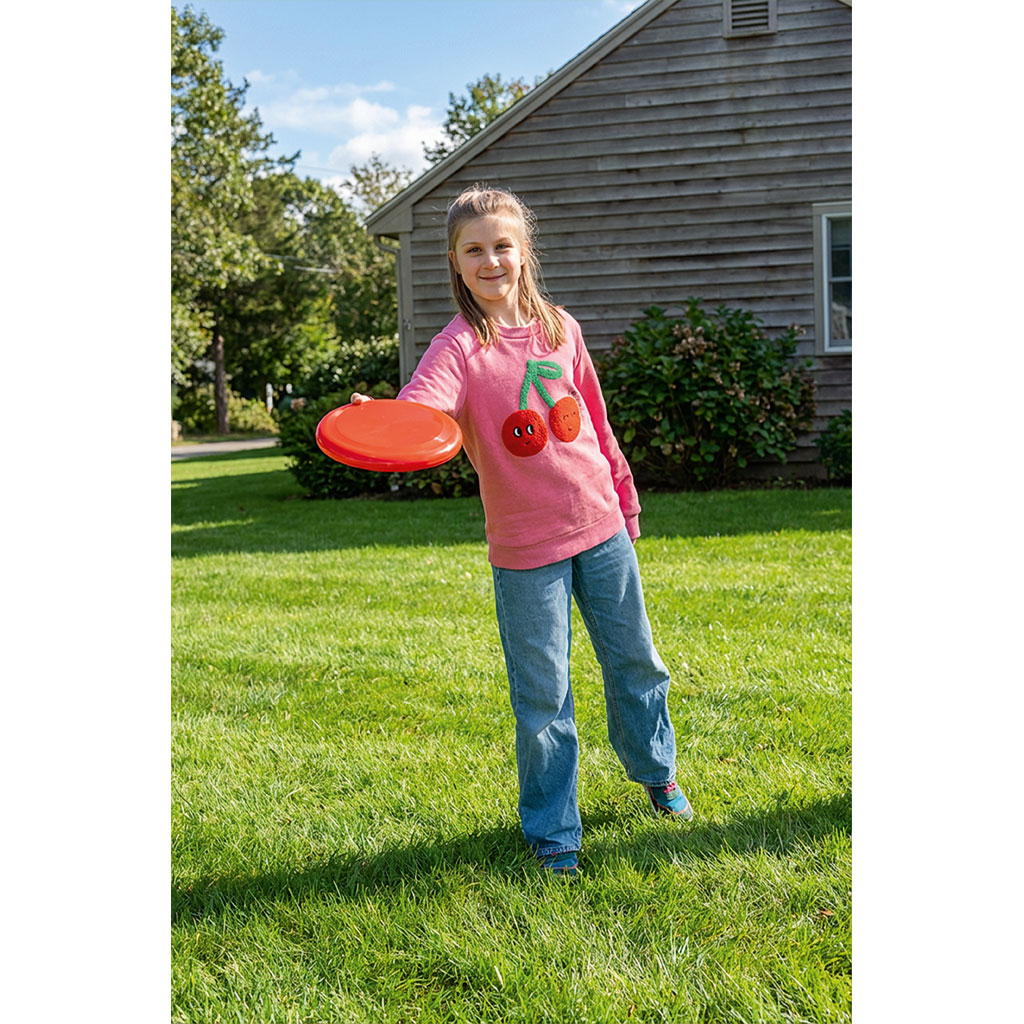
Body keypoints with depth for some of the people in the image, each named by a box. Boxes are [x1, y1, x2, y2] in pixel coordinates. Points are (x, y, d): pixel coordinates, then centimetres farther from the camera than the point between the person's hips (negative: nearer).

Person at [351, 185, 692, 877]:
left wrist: (625, 499, 20)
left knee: (635, 660, 19)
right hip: (525, 549, -4)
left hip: (601, 528, 4)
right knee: (543, 697, 4)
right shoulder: (460, 346, -12)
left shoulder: (560, 328, 2)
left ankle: (655, 770, 46)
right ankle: (552, 831, 23)